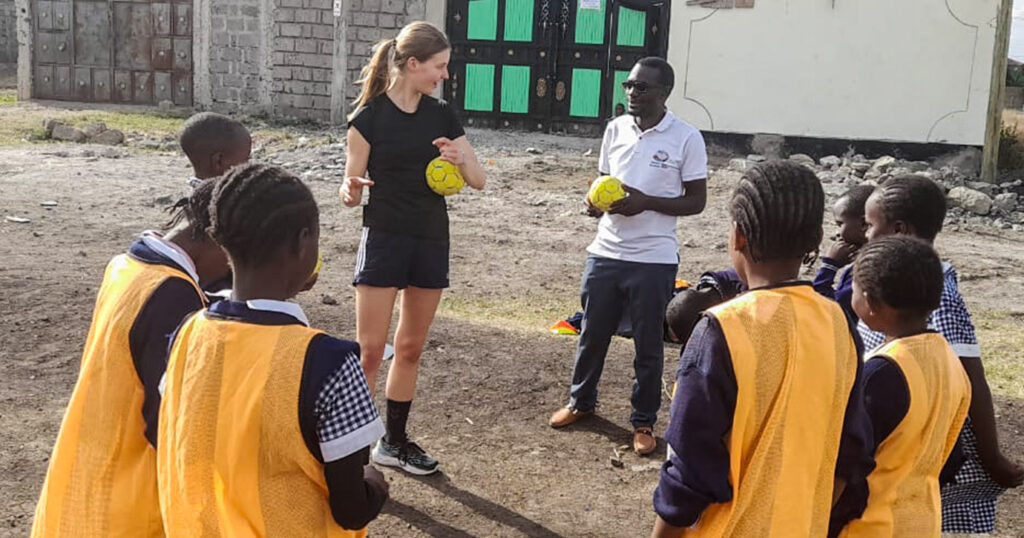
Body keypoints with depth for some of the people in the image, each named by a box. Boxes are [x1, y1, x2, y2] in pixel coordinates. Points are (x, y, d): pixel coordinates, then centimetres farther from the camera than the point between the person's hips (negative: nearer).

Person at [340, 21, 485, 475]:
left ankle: (395, 441, 25)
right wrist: (351, 192, -28)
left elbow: (478, 180, 6)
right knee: (369, 351, -5)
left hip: (431, 241, 5)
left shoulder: (442, 116, 5)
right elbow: (351, 190, -4)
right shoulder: (369, 117, -7)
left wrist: (459, 159, -15)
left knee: (410, 348, 12)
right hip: (383, 239, -4)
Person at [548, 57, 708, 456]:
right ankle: (581, 400, 38)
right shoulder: (615, 129, 5)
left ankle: (644, 421, 23)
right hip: (605, 251, 4)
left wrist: (646, 202, -19)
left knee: (648, 345, 7)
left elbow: (696, 200, -5)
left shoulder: (686, 138, -8)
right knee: (592, 333, 17)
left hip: (654, 260, -4)